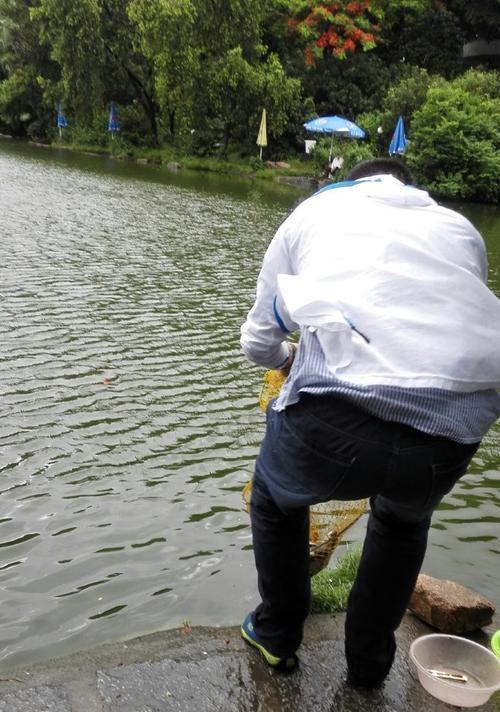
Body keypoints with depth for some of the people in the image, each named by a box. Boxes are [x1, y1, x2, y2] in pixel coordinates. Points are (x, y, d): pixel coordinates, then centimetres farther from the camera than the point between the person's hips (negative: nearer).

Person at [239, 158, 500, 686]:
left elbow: (258, 344, 26)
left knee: (276, 497, 33)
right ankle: (369, 663, 50)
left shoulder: (314, 211, 24)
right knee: (405, 519, 38)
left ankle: (276, 636, 49)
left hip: (337, 410, -2)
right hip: (457, 425, 3)